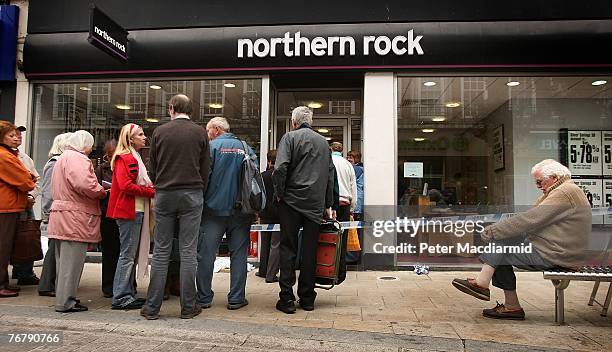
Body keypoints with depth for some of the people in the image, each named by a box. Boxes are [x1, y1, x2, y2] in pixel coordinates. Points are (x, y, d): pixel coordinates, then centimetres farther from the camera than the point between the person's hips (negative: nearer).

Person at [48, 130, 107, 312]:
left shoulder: (62, 158, 22)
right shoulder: (77, 158, -12)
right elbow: (84, 184, -28)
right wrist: (101, 192, -10)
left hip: (61, 217, 11)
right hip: (74, 218, -11)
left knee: (64, 260, 17)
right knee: (72, 261, -4)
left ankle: (63, 297, 27)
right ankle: (66, 302, 2)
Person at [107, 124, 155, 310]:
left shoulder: (135, 158, 22)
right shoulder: (124, 158, -10)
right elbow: (125, 185, -20)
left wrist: (151, 188, 3)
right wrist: (150, 192, -14)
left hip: (137, 211, 10)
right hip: (129, 211, -10)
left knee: (131, 255, 12)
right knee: (127, 255, -6)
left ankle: (129, 294, 20)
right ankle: (120, 298, 1)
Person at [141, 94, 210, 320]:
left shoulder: (160, 132, 5)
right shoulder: (199, 132, 3)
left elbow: (152, 169, 9)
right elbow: (206, 169, 3)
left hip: (164, 194, 1)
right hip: (192, 194, -1)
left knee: (161, 251, 6)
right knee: (188, 251, 2)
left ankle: (152, 307, 11)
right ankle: (188, 307, 7)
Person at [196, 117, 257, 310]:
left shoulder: (211, 147, -3)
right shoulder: (246, 148, 8)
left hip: (214, 208, -3)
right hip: (241, 210, 3)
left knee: (206, 255, 6)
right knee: (239, 254, 8)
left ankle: (204, 298, 12)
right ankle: (236, 298, 10)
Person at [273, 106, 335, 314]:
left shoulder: (290, 137, 0)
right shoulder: (324, 142, 15)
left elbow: (280, 168, -14)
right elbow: (330, 174, 15)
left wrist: (279, 193, -1)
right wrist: (328, 205, 18)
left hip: (292, 201, -4)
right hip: (316, 204, 4)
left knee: (288, 249, 3)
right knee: (310, 251, 8)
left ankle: (287, 299, 3)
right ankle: (307, 299, 14)